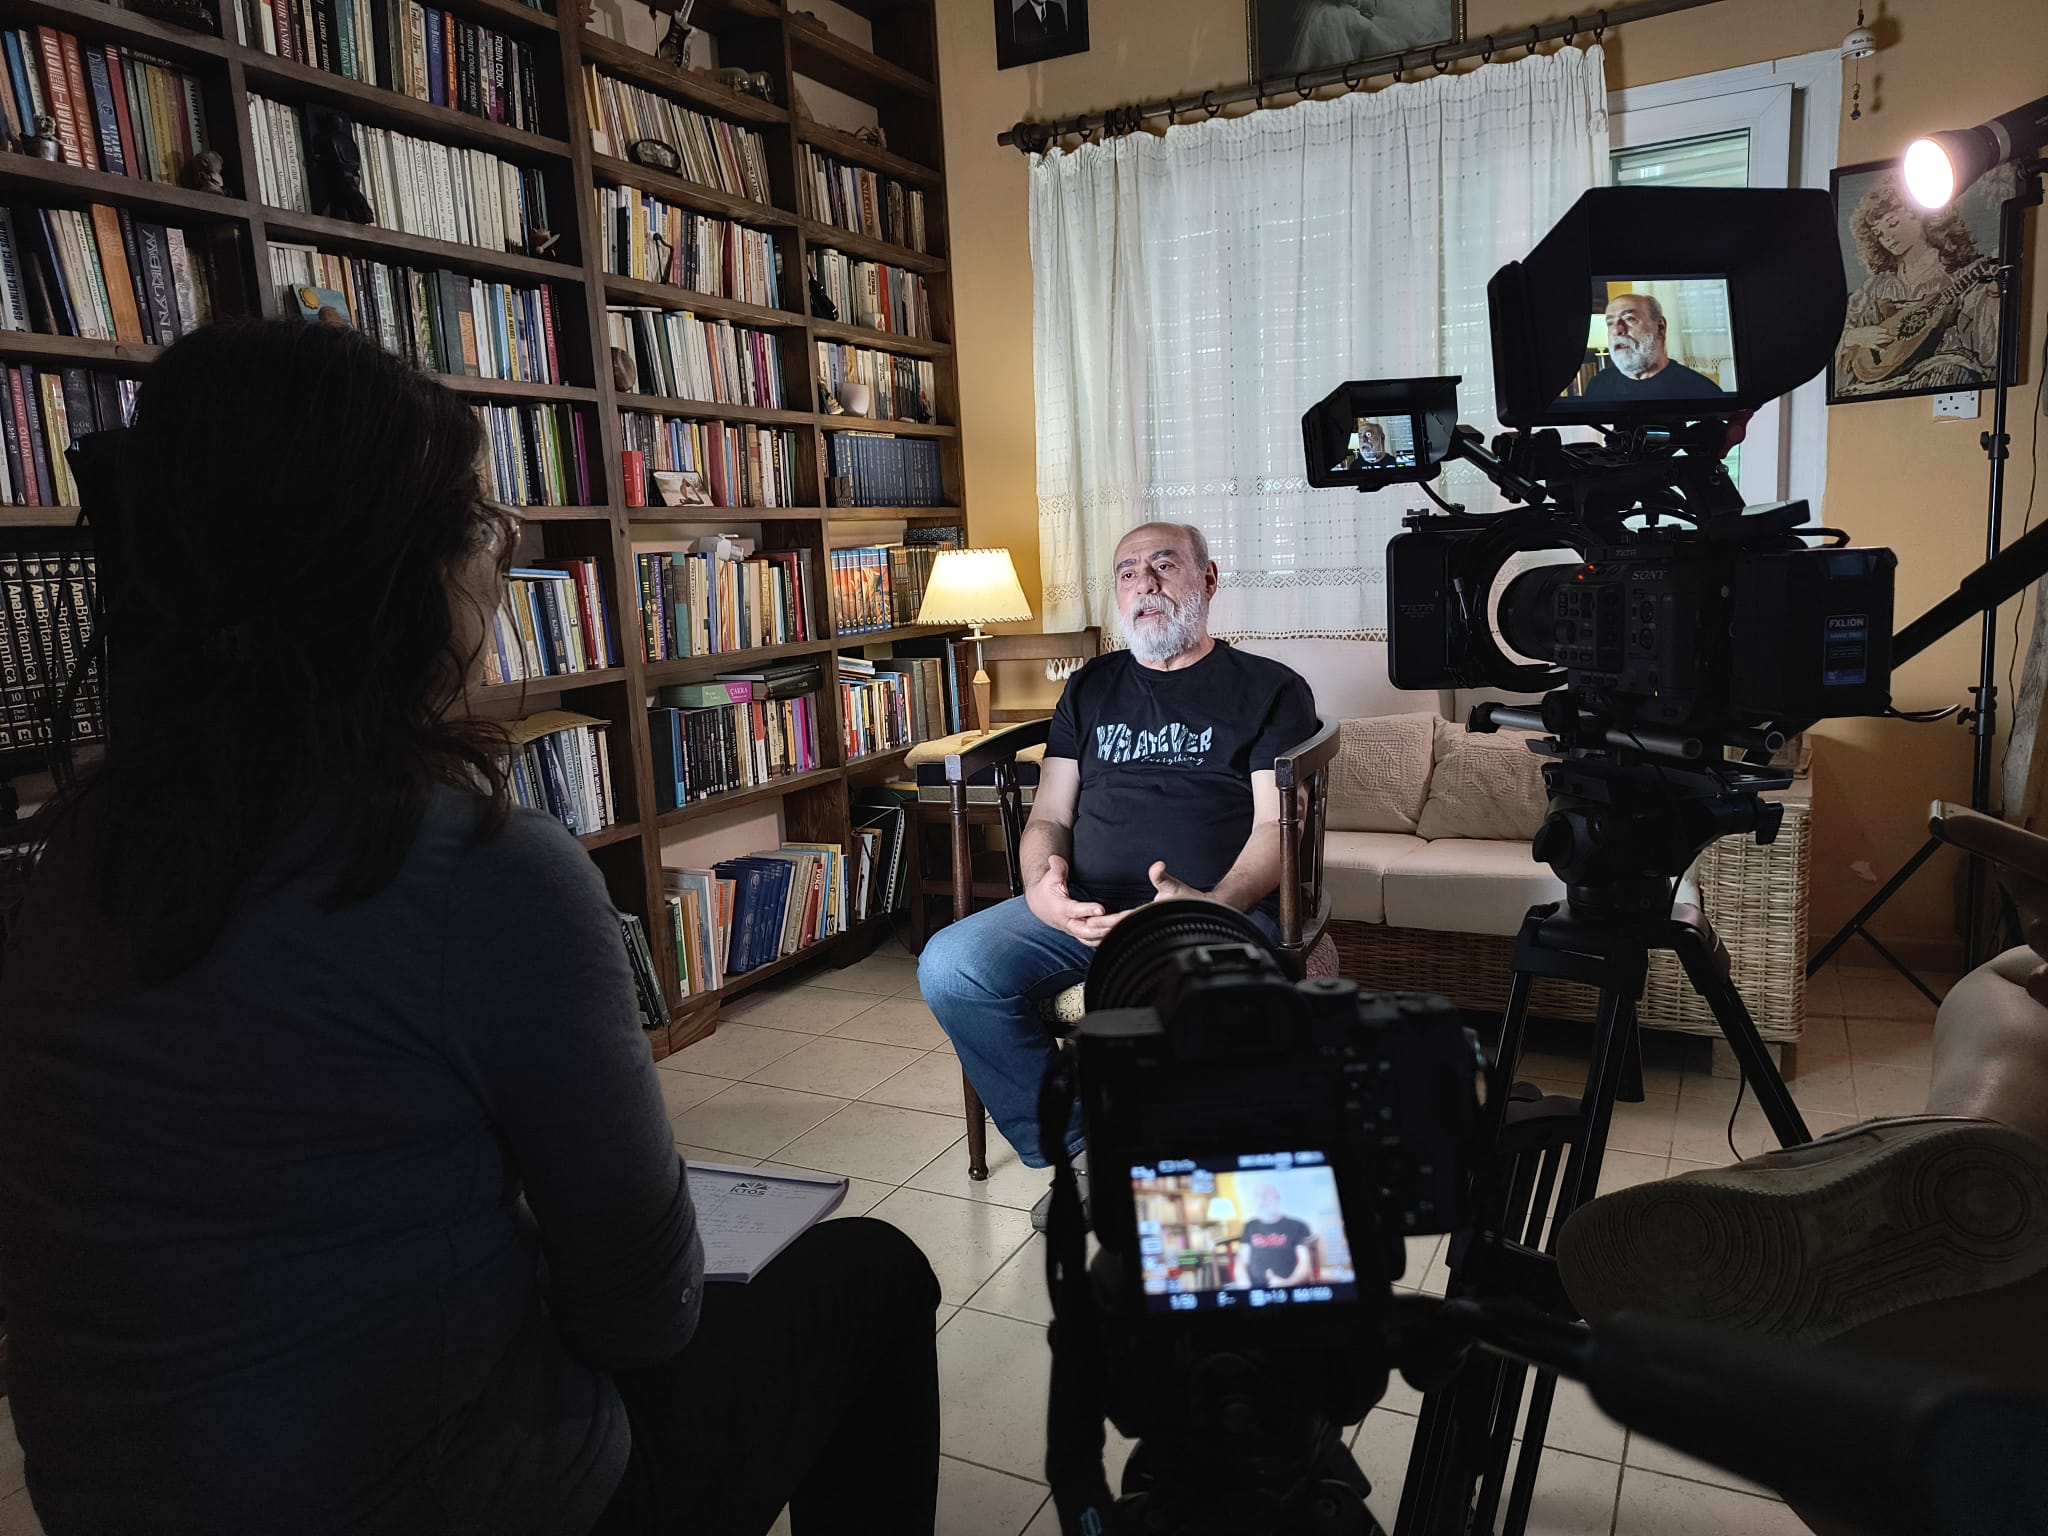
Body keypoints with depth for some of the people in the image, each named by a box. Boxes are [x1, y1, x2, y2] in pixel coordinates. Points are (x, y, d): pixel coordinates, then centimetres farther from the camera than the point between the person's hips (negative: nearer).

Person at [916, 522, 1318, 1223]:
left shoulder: (1270, 689, 10)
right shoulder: (1091, 688, 23)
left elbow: (1275, 828, -1)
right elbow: (1049, 815, 17)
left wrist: (1209, 907, -22)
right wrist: (1041, 885, -8)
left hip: (1220, 905, -4)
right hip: (1086, 905, 4)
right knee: (949, 965, -21)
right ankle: (1077, 1151, -4)